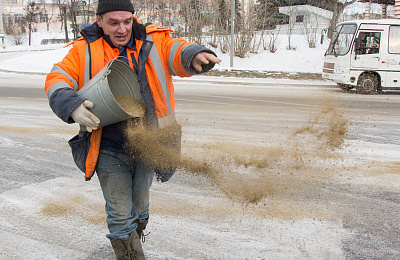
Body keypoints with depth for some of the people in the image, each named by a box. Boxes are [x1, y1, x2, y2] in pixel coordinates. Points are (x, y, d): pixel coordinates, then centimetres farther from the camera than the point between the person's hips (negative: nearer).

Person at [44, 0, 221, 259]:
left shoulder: (153, 42, -1)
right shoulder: (85, 51, -1)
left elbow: (177, 51, -15)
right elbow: (56, 81, -1)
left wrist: (196, 55, -40)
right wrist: (72, 106, -22)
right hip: (109, 152, -1)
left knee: (139, 210, 21)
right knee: (121, 215, 3)